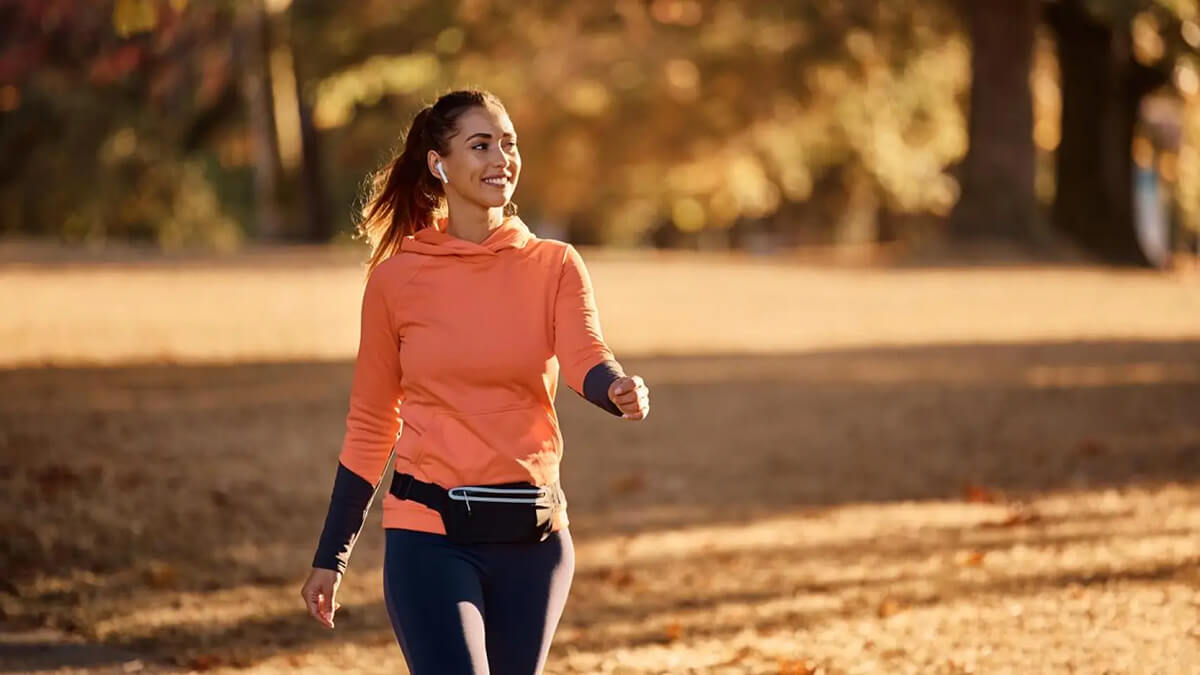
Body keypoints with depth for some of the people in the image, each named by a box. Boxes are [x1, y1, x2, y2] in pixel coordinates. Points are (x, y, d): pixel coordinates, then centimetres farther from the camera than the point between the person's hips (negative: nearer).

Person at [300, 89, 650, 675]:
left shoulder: (554, 266, 4)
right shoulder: (395, 278, 0)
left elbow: (585, 360, -15)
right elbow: (369, 426, 7)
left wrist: (619, 390, -39)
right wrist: (330, 557, 8)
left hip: (533, 536, 2)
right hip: (431, 536, -2)